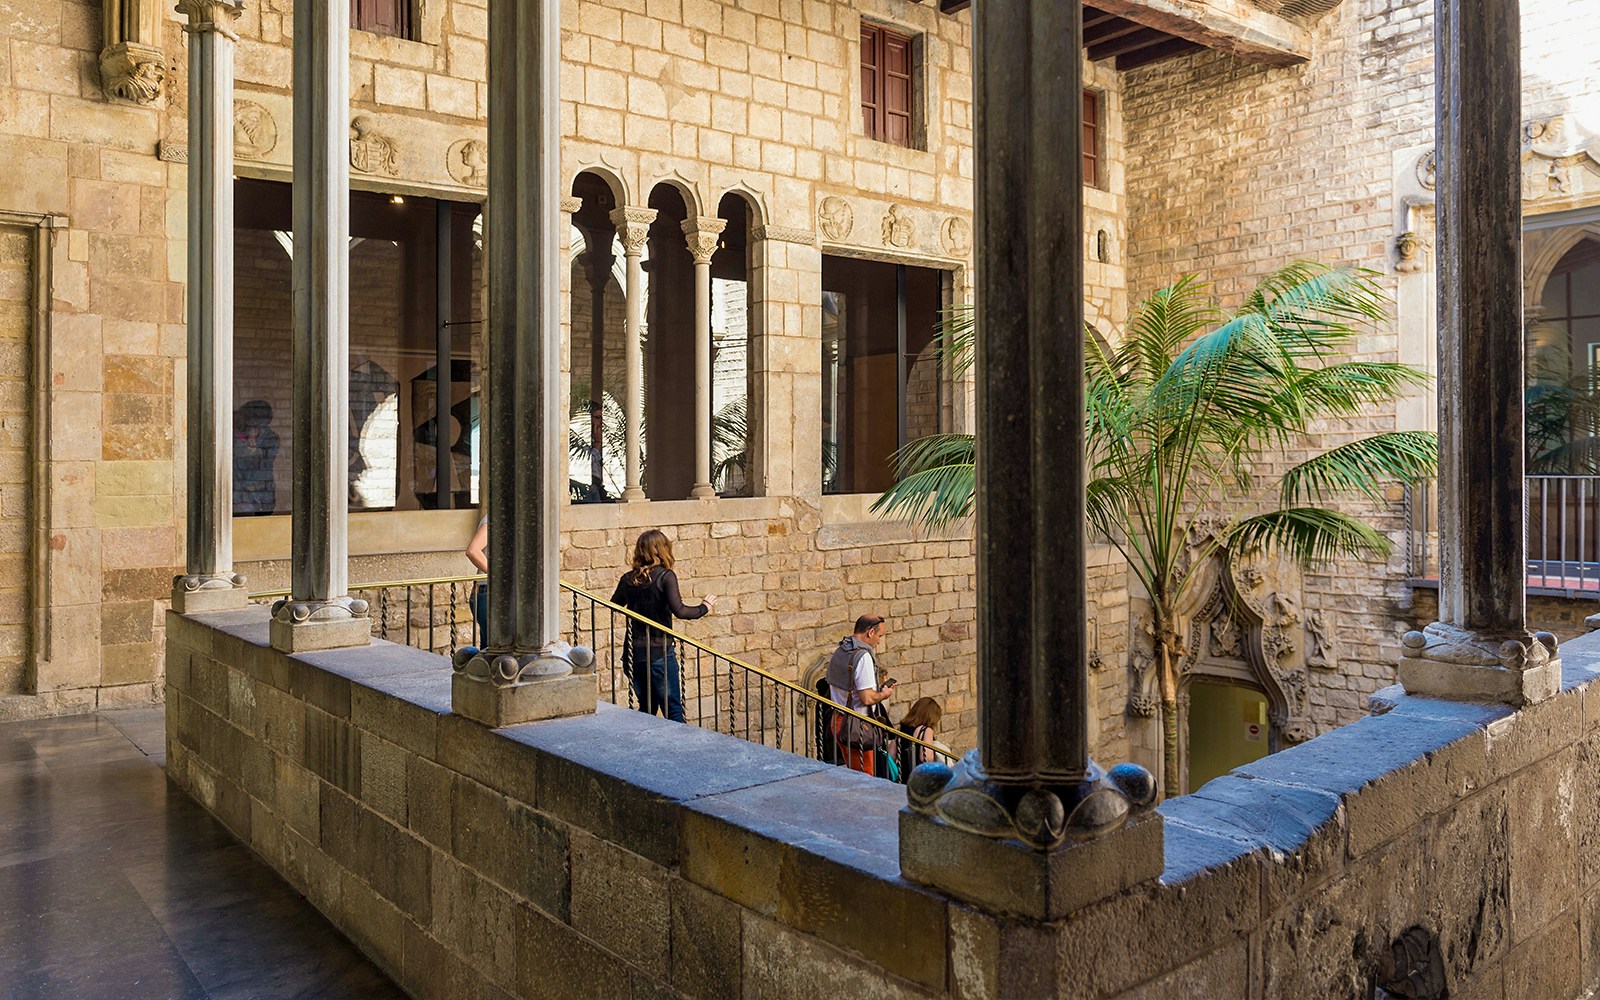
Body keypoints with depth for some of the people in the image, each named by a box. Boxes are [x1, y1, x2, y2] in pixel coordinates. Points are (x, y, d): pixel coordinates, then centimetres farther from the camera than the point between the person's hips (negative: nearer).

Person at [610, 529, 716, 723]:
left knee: (646, 708, 18)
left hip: (633, 654, 5)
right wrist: (704, 608, -3)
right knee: (673, 710, 1)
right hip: (659, 653, -5)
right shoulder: (666, 576, -9)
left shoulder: (628, 579, 5)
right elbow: (679, 611, -20)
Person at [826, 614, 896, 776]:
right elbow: (867, 698, -22)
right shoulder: (863, 656, -19)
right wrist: (884, 694, -2)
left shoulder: (839, 652, 9)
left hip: (839, 720, 9)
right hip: (858, 726, -9)